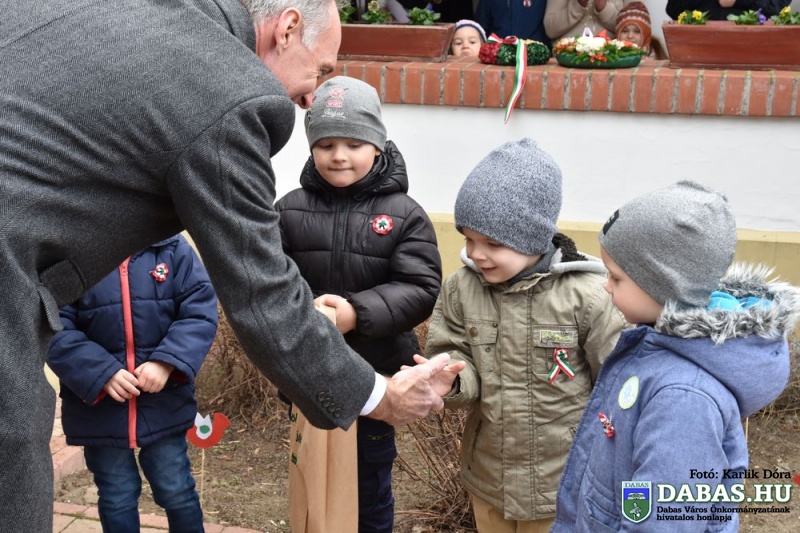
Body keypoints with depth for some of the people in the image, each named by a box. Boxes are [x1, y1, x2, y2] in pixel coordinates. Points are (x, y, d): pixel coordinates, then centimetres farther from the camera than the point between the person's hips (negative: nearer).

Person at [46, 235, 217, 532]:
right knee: (116, 498, 17)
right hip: (99, 407, 0)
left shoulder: (173, 248, -4)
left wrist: (167, 361, -21)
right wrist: (101, 371, -23)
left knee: (176, 491, 14)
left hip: (164, 402, 0)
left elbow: (200, 312, -7)